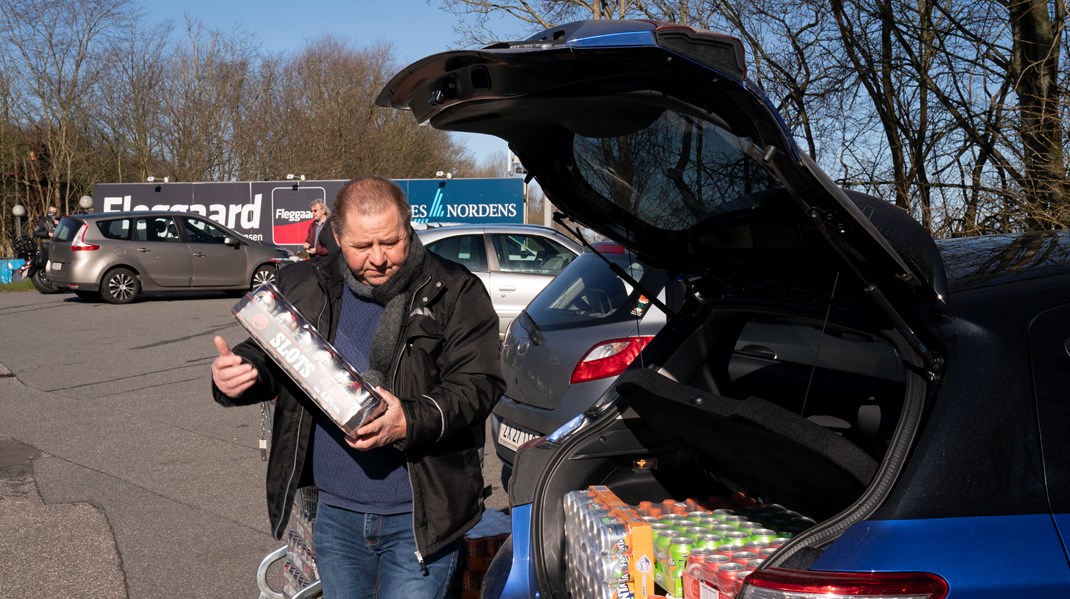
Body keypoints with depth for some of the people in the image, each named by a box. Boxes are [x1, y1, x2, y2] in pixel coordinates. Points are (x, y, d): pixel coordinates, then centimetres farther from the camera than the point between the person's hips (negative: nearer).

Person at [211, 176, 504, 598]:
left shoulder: (456, 293, -8)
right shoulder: (301, 287, 3)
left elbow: (478, 385, -14)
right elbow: (264, 355, 13)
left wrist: (410, 423, -31)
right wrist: (236, 375, -12)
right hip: (334, 512, 5)